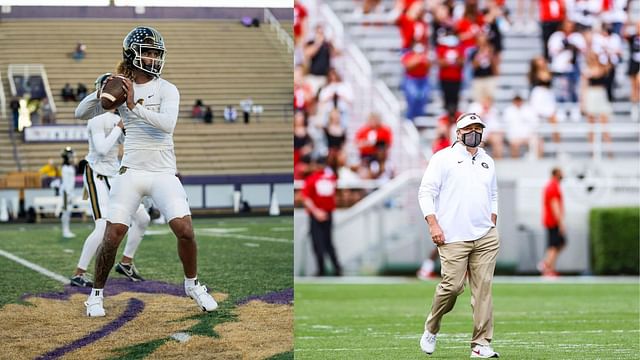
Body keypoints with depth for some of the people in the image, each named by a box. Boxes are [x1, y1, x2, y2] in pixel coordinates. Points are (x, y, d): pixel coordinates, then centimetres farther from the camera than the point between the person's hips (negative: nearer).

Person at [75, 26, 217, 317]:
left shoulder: (167, 90, 0)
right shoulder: (120, 89, 6)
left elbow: (167, 123, -18)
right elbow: (81, 114, 7)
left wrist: (135, 106, -23)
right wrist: (99, 94, -11)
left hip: (164, 173, -1)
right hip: (131, 171, 1)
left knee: (185, 230, -12)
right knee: (113, 235, -8)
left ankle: (192, 284, 13)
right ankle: (96, 294, 11)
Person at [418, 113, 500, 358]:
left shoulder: (487, 162, 18)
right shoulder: (444, 158, 0)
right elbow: (426, 192, -4)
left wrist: (492, 226, 16)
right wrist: (433, 224, -13)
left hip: (485, 237, 5)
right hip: (453, 237, -5)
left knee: (483, 288, -3)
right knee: (452, 286, -10)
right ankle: (431, 329, 15)